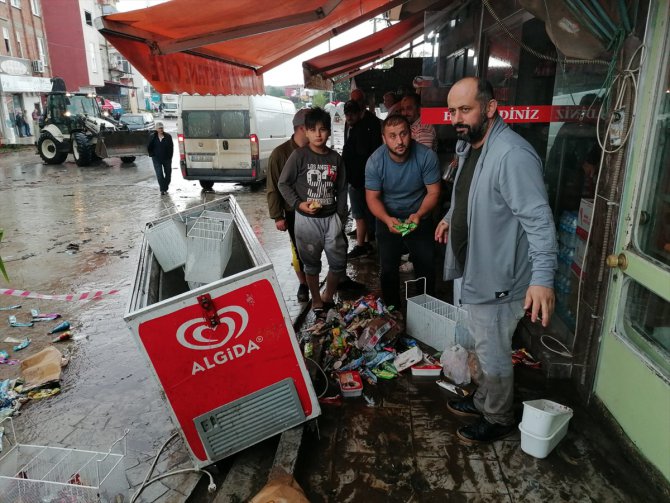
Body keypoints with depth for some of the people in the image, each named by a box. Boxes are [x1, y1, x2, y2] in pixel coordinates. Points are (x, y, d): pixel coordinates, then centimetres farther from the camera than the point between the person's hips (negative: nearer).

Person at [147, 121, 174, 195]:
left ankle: (165, 188, 26)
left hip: (167, 158, 1)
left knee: (168, 173, 9)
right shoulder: (153, 137, 1)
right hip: (157, 159, -1)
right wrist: (152, 155, 3)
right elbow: (149, 148, 10)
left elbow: (171, 147, 2)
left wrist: (170, 156, -3)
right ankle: (162, 190, -8)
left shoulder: (168, 136, -2)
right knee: (159, 174, -9)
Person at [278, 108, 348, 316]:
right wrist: (298, 204, -15)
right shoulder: (299, 155, -8)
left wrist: (340, 217, 5)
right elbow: (283, 184, -3)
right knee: (312, 263, 10)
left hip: (331, 218, 3)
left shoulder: (335, 158, 3)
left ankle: (328, 297, 31)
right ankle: (316, 300, 28)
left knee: (339, 262, 8)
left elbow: (341, 190, 9)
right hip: (306, 219, -3)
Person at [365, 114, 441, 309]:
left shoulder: (427, 156, -21)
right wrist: (387, 219, -32)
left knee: (426, 268, 8)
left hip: (419, 219, 0)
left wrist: (419, 215, -33)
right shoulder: (375, 161, -20)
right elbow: (372, 198, -14)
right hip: (388, 219, 0)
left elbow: (433, 192, -15)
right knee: (388, 269, 6)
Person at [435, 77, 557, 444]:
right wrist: (451, 217, 29)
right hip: (474, 270, 10)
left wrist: (542, 276, -37)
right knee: (482, 345, 24)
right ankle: (483, 401, 45)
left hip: (496, 277, -9)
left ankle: (498, 419, 32)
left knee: (493, 353, 9)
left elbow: (538, 220, -30)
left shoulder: (512, 155, -26)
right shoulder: (468, 146, 6)